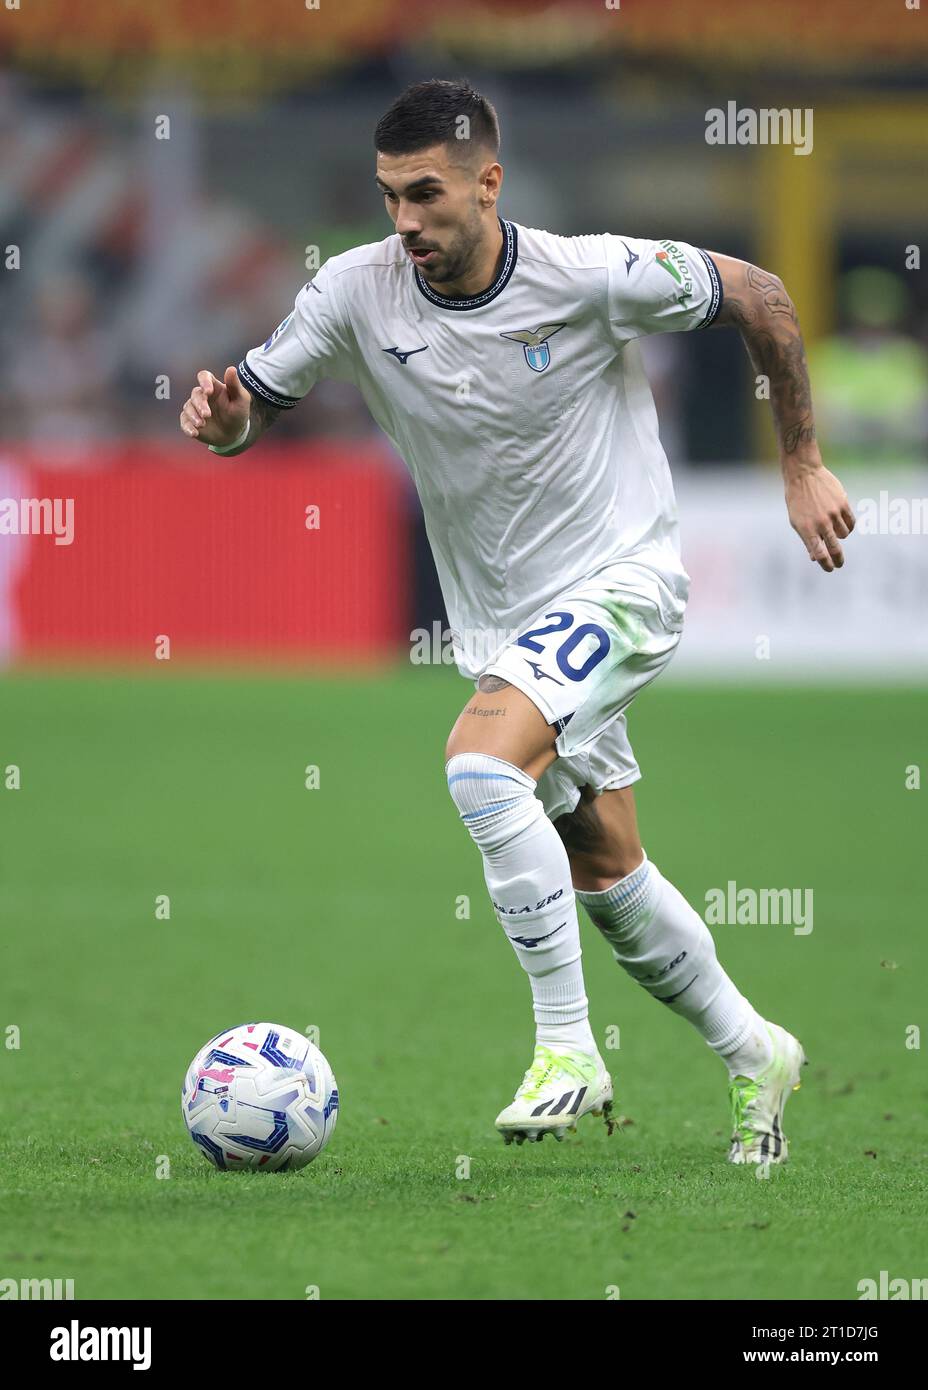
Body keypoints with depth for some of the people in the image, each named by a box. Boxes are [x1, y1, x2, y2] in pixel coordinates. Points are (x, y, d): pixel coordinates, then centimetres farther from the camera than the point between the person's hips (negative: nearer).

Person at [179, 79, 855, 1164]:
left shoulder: (592, 277, -19)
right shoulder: (358, 292, -10)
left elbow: (756, 296, -5)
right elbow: (251, 406, -2)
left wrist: (801, 465, 1)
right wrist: (218, 415, -27)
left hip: (622, 578, -6)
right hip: (503, 621, 6)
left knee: (481, 762, -29)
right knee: (605, 878, 13)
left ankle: (566, 1049, -22)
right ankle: (752, 1056, 35)